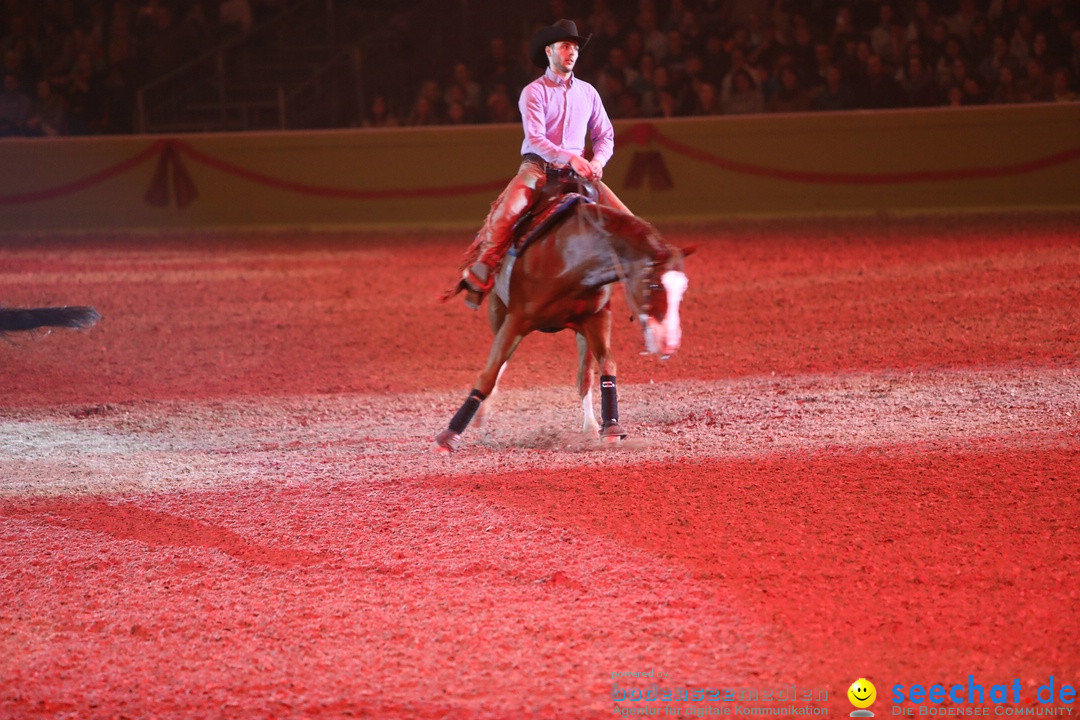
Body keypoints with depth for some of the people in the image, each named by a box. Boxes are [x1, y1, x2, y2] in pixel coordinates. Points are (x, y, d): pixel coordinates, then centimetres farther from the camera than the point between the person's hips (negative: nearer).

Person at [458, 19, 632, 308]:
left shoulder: (587, 93, 12)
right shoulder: (534, 92, -3)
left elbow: (605, 135, 13)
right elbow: (535, 138, -14)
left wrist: (598, 160, -10)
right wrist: (570, 158, -28)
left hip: (577, 171, 4)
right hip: (538, 166, -4)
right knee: (506, 213, -31)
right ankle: (480, 274, -18)